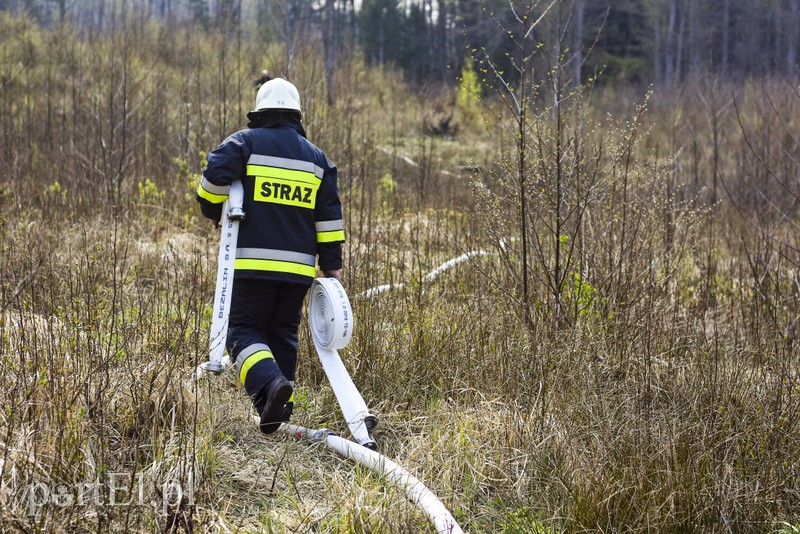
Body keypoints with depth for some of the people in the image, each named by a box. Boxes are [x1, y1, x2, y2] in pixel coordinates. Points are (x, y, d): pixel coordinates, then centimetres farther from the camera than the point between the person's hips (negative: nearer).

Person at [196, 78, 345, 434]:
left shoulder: (245, 143, 1)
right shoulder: (316, 157, 14)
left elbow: (214, 178, -13)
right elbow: (329, 216, 11)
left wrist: (214, 213, 8)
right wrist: (332, 265, 15)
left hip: (253, 262, -4)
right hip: (298, 267, 4)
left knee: (243, 330, 1)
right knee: (283, 335, 14)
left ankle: (269, 382, -25)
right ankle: (279, 410, 13)